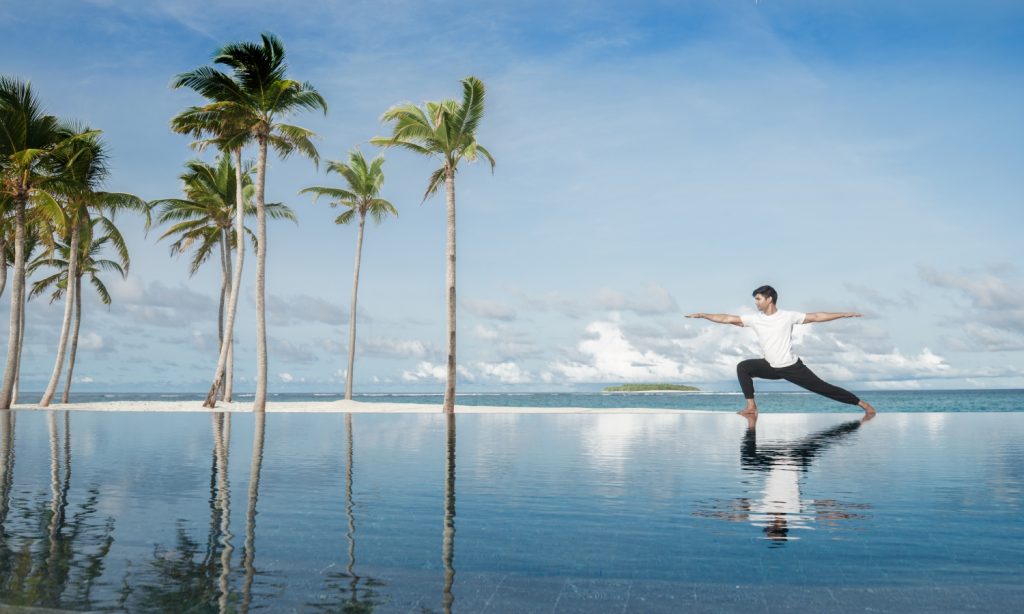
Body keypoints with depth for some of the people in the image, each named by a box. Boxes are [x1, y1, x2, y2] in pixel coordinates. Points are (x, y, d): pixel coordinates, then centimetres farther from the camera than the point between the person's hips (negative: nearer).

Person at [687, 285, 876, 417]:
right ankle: (751, 407, -10)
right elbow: (727, 318, -9)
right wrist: (702, 315, -14)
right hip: (770, 367, 3)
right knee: (743, 367, -15)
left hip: (792, 367, -3)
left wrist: (844, 314, -13)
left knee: (822, 387, -4)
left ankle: (862, 404, 9)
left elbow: (816, 316, -10)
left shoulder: (788, 316, -13)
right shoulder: (755, 319, -6)